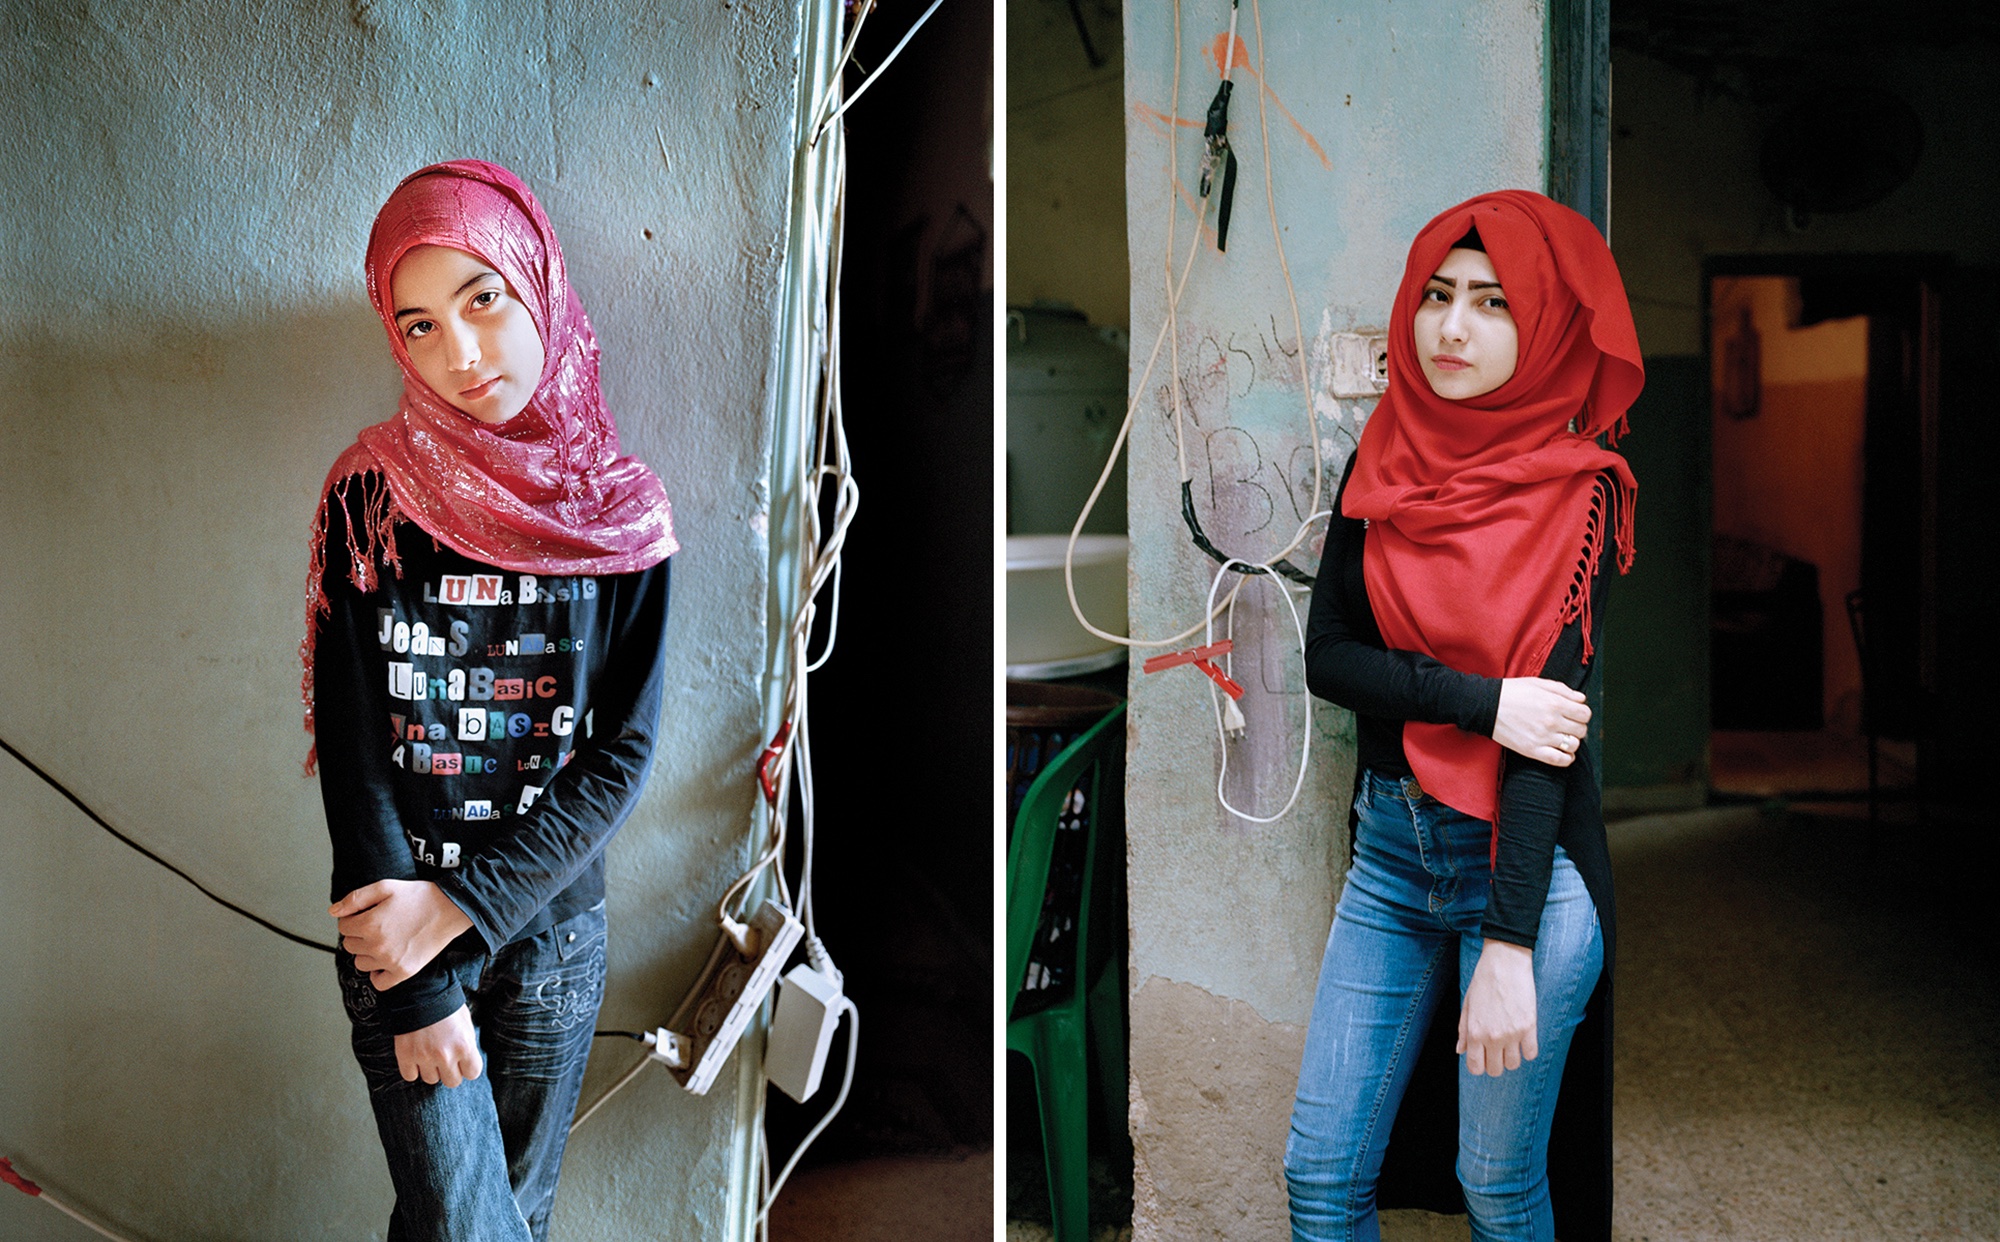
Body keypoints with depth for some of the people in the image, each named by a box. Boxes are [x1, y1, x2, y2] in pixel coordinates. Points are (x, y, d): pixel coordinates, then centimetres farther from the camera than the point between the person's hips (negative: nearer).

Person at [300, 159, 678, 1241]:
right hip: (397, 917, -1)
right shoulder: (372, 497, -8)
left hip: (553, 922, 2)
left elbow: (622, 756, -7)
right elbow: (351, 745, -9)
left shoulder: (621, 514, -5)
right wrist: (415, 987, -12)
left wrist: (459, 906, -15)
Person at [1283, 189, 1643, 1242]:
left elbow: (1547, 718, -15)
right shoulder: (1383, 461, 4)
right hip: (1390, 845, 4)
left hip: (1526, 858, -4)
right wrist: (1482, 702, -17)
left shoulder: (1573, 491, -8)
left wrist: (1509, 945, -19)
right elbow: (1326, 655, -1)